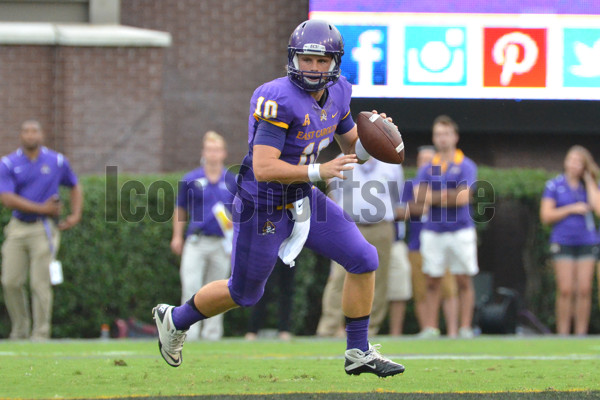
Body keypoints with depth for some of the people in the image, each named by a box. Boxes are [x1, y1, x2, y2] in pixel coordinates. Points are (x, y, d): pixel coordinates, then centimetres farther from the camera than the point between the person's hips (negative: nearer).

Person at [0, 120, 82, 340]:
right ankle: (20, 331, 15)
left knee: (40, 283, -8)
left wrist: (76, 215, 7)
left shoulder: (57, 161, 6)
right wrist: (42, 208, -14)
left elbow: (75, 187, 22)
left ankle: (40, 335, -3)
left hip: (44, 229, -1)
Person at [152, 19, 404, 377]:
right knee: (244, 293, 9)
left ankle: (358, 353, 8)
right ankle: (175, 319, 36)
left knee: (363, 259, -3)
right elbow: (264, 169, -32)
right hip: (265, 207, -7)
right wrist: (319, 172, -36)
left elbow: (354, 149, 11)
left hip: (303, 200, 7)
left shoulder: (337, 93, -1)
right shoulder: (280, 100, -27)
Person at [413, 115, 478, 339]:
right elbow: (419, 196, -2)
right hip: (432, 232, 3)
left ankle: (465, 327, -1)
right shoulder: (427, 169, 12)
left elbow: (463, 197, -10)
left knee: (464, 281, -3)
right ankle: (430, 327, 2)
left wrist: (433, 197, -4)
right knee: (432, 282, 1)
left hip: (460, 230, -3)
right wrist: (450, 196, -12)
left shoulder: (466, 166, 2)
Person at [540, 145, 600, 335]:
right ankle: (562, 333, -3)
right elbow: (546, 216, -2)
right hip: (563, 243, -2)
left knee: (584, 290, -2)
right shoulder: (554, 186, 4)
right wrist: (572, 209, -8)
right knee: (565, 290, -8)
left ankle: (581, 333, 2)